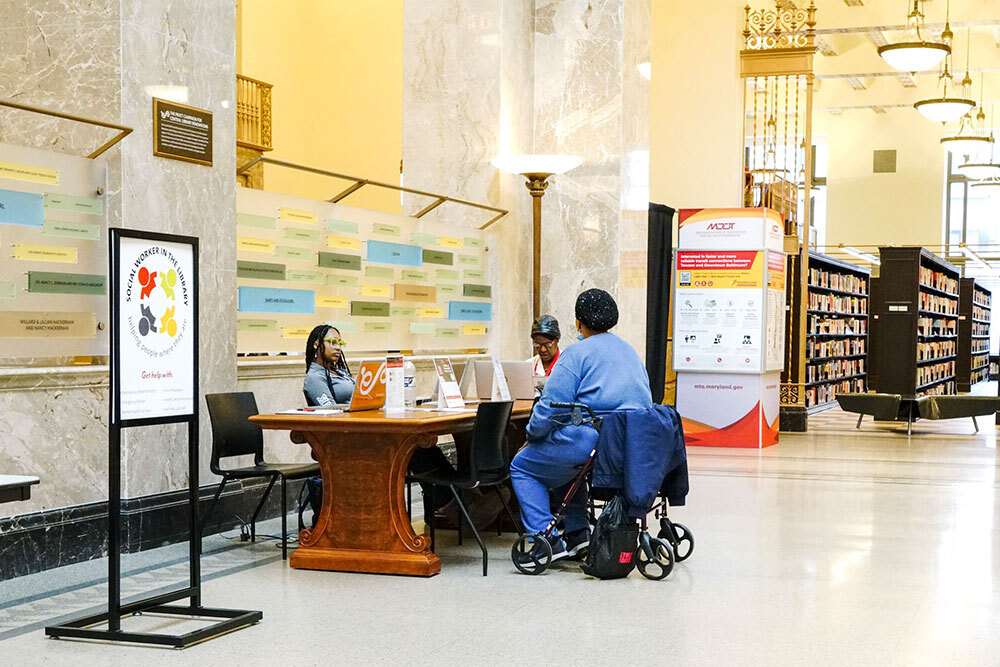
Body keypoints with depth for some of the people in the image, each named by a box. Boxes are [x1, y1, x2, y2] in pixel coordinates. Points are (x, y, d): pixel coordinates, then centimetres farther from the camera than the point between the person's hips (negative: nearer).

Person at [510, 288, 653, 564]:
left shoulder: (577, 353, -7)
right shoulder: (630, 351, 19)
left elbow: (552, 406, -13)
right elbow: (645, 402, 26)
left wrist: (531, 436, 4)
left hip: (590, 439, -8)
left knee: (522, 466, 11)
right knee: (564, 458, 36)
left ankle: (546, 539, 0)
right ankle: (577, 531, 27)